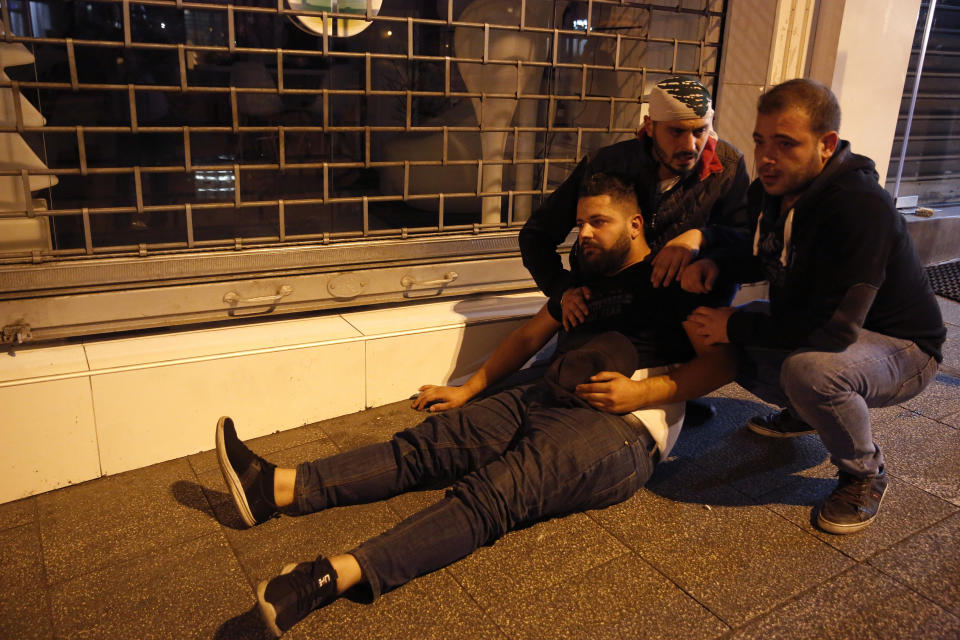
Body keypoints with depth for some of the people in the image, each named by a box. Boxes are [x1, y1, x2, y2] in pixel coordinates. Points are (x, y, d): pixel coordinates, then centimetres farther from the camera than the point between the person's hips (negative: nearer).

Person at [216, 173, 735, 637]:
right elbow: (529, 335, 30)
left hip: (624, 427, -7)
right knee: (429, 441, -9)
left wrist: (640, 392, -15)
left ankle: (333, 576, -46)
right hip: (546, 401, 8)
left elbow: (722, 362, -4)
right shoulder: (588, 278, 26)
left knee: (497, 490, -30)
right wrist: (468, 390, 25)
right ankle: (278, 487, -16)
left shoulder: (672, 281, 4)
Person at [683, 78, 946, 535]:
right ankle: (803, 412, 21)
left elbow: (833, 329, -38)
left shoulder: (860, 209, -33)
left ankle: (865, 474, -7)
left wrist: (735, 326, -28)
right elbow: (760, 258, 12)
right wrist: (714, 262, -11)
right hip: (817, 324, 8)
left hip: (901, 348, -8)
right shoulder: (770, 189, -7)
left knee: (808, 368, -38)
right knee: (715, 337, -2)